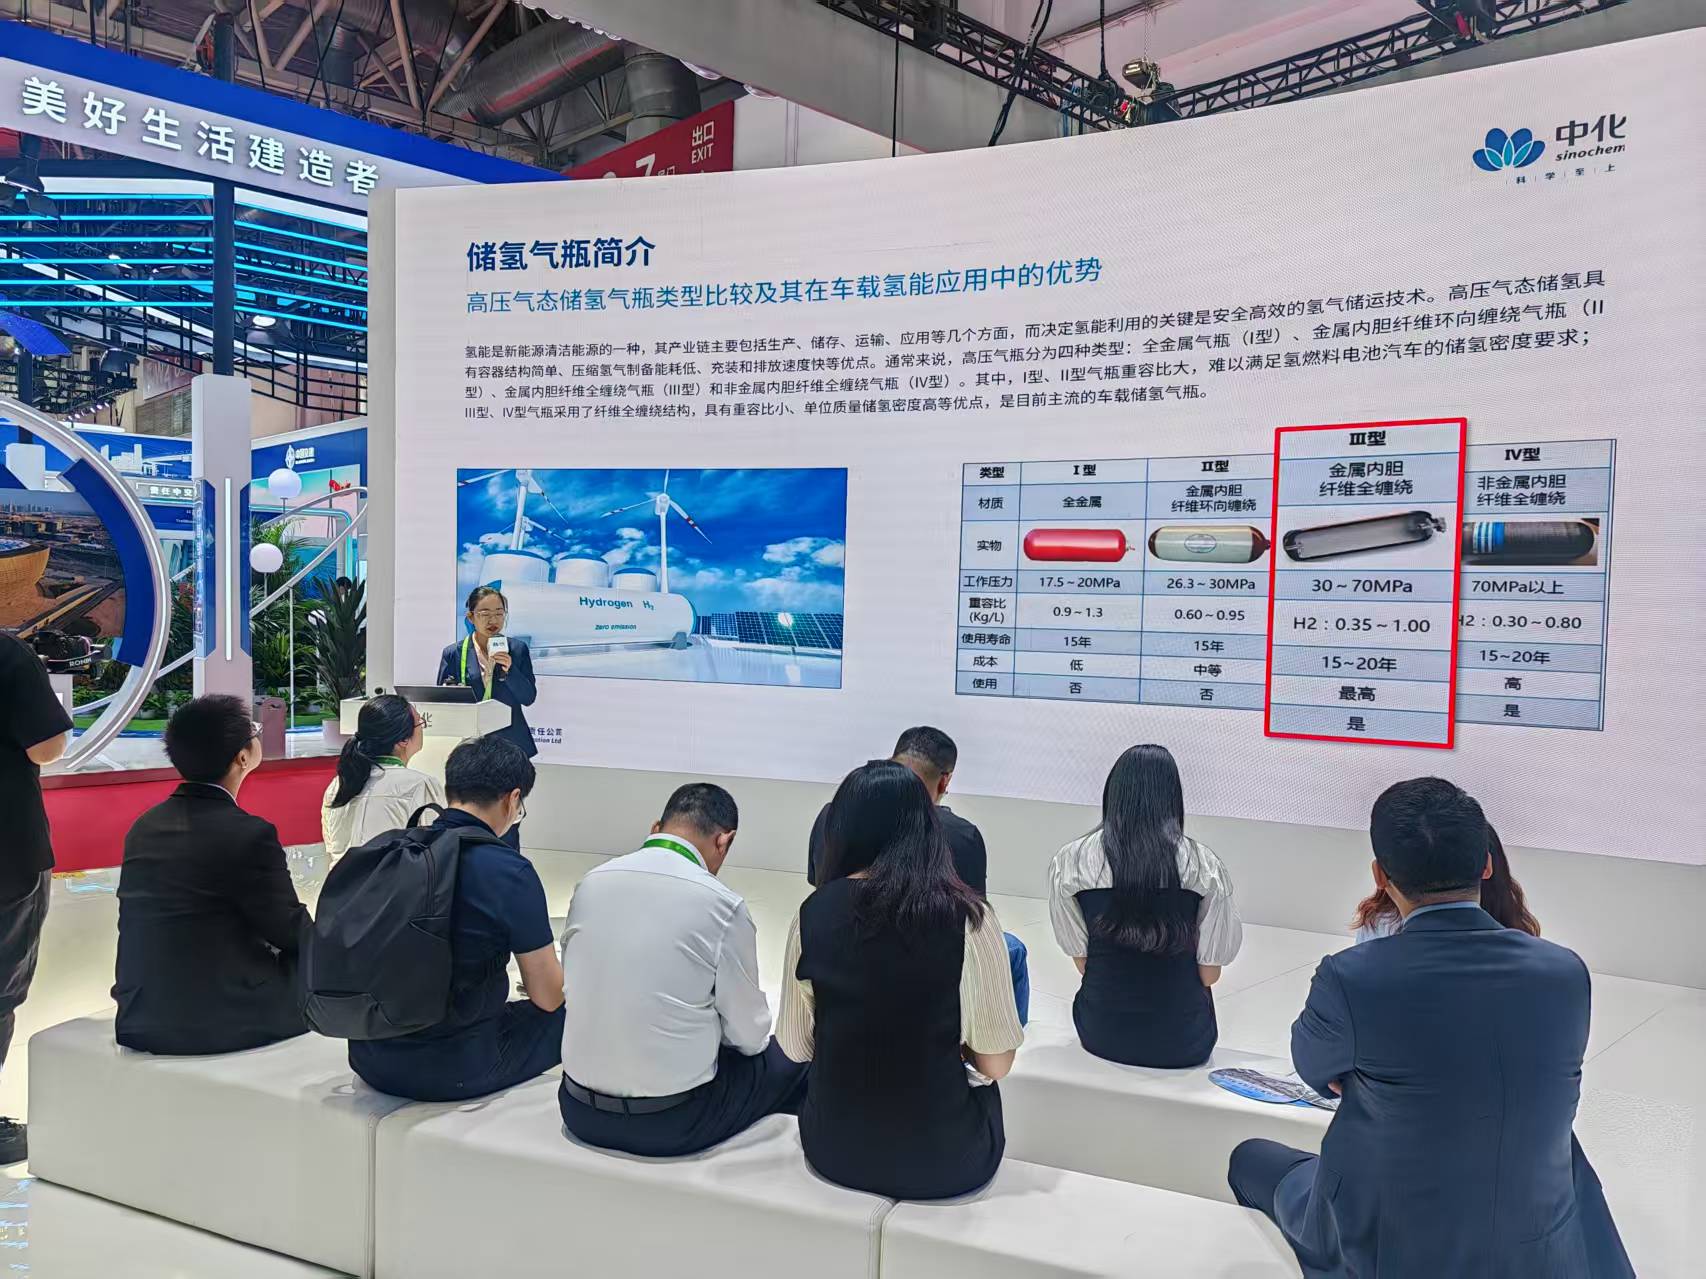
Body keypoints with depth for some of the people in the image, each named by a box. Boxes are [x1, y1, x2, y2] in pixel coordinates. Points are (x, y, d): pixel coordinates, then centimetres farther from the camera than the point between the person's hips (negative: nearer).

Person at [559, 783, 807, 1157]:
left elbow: (572, 992, 11)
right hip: (671, 1125, -5)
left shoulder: (590, 883, 0)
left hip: (580, 1112, 6)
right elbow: (748, 1034, -5)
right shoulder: (722, 904, -14)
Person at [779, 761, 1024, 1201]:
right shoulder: (968, 917, -16)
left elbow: (796, 1048, 2)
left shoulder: (813, 913, -8)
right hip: (942, 1160, -2)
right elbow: (995, 1065, -10)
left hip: (834, 1150, 2)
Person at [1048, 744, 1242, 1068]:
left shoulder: (1069, 862, -9)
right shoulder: (1204, 865, -11)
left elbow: (1082, 962, -1)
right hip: (1183, 1042, 0)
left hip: (1103, 1037, 1)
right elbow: (1209, 973, -4)